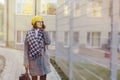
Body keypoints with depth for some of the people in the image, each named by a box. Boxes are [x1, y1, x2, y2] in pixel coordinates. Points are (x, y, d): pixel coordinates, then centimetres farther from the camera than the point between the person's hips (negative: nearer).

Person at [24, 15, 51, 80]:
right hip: (32, 59, -1)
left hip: (42, 58, 2)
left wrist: (44, 30, -13)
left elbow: (48, 43, -15)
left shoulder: (43, 33, 3)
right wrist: (26, 61, -7)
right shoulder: (29, 33, -2)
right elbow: (26, 48, -3)